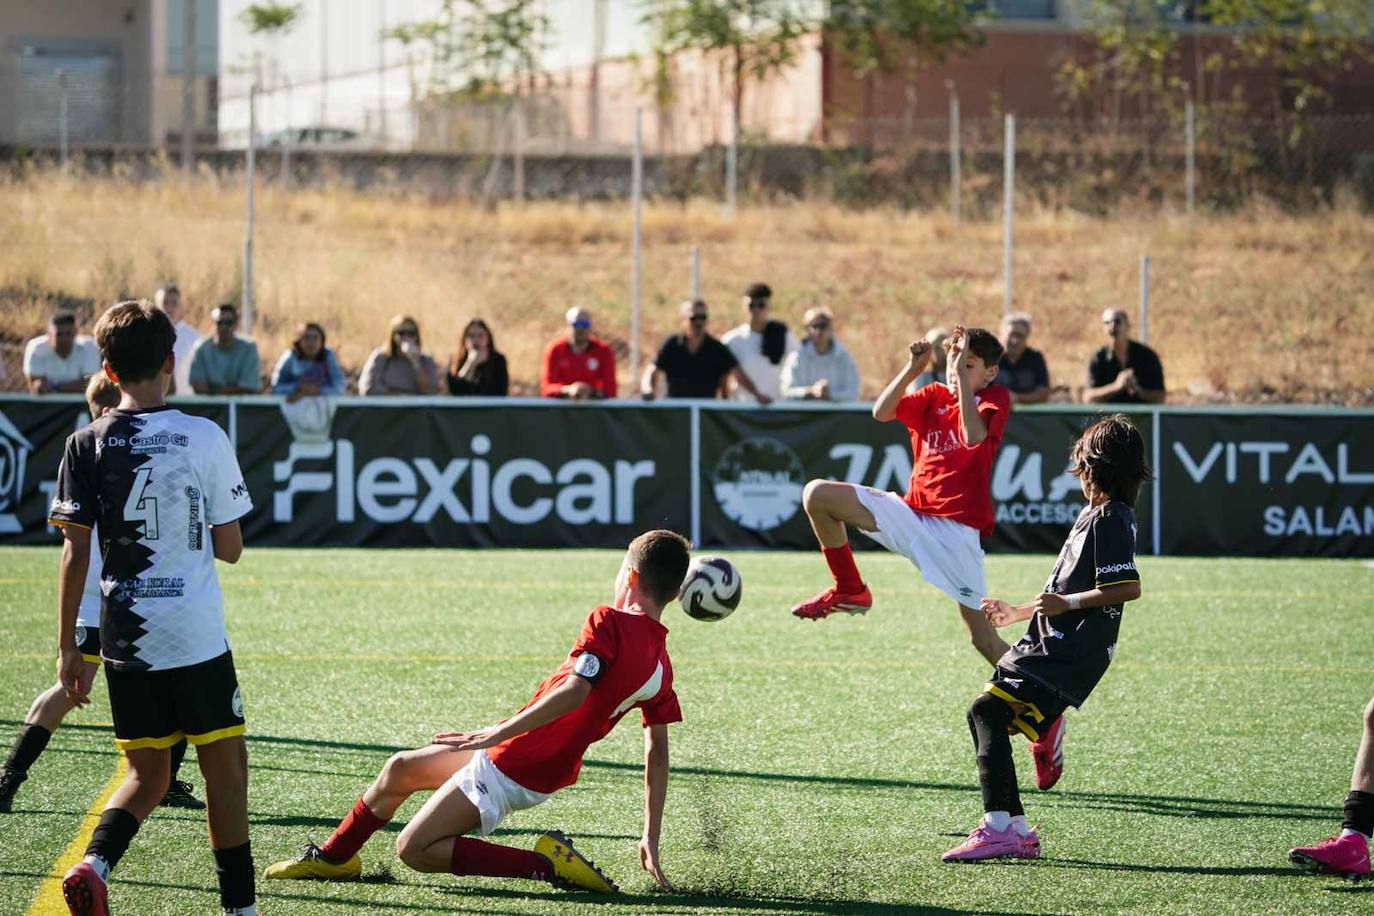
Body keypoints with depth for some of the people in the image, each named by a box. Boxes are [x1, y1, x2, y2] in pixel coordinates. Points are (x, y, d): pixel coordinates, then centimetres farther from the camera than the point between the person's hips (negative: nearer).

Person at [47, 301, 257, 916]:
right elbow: (230, 547, 0)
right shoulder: (205, 438, -4)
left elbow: (75, 553, -2)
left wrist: (67, 647, 3)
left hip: (124, 640, 2)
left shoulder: (88, 445, -1)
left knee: (146, 776, 14)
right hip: (197, 636, -2)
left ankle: (93, 864, -11)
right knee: (226, 767, 9)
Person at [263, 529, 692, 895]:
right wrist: (651, 838, 11)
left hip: (512, 770, -9)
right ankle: (332, 857, 41)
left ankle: (547, 864, -8)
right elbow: (658, 754, 6)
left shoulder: (609, 622, -18)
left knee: (414, 849, -4)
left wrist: (497, 733, -28)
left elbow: (575, 690, -31)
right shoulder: (661, 665, 4)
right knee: (401, 769, 23)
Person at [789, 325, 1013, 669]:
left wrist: (963, 373, -23)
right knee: (817, 494, -7)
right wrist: (913, 368, -11)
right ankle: (850, 591, 6)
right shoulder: (935, 396, 12)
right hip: (911, 512, 5)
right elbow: (881, 412, -1)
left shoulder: (996, 399, -1)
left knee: (983, 637, -10)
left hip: (955, 530, -5)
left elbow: (974, 436, -23)